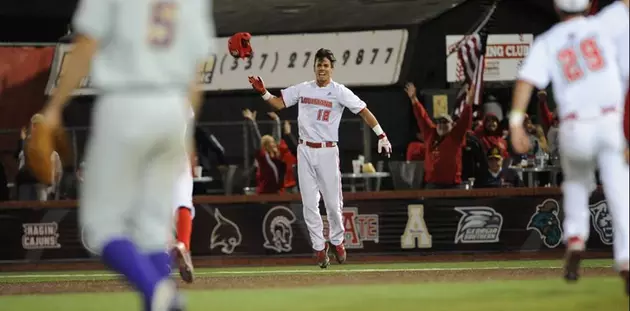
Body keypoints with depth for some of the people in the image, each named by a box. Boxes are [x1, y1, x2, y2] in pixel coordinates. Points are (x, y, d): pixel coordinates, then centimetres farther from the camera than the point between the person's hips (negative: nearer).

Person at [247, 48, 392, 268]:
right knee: (309, 203, 1)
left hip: (327, 152, -3)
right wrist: (263, 92, -6)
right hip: (305, 151, 3)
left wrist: (381, 135, -17)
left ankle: (337, 241, 22)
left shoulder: (340, 92, -4)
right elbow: (279, 103, 12)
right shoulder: (302, 89, 8)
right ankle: (319, 247, 9)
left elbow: (363, 110, -8)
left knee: (333, 202, -1)